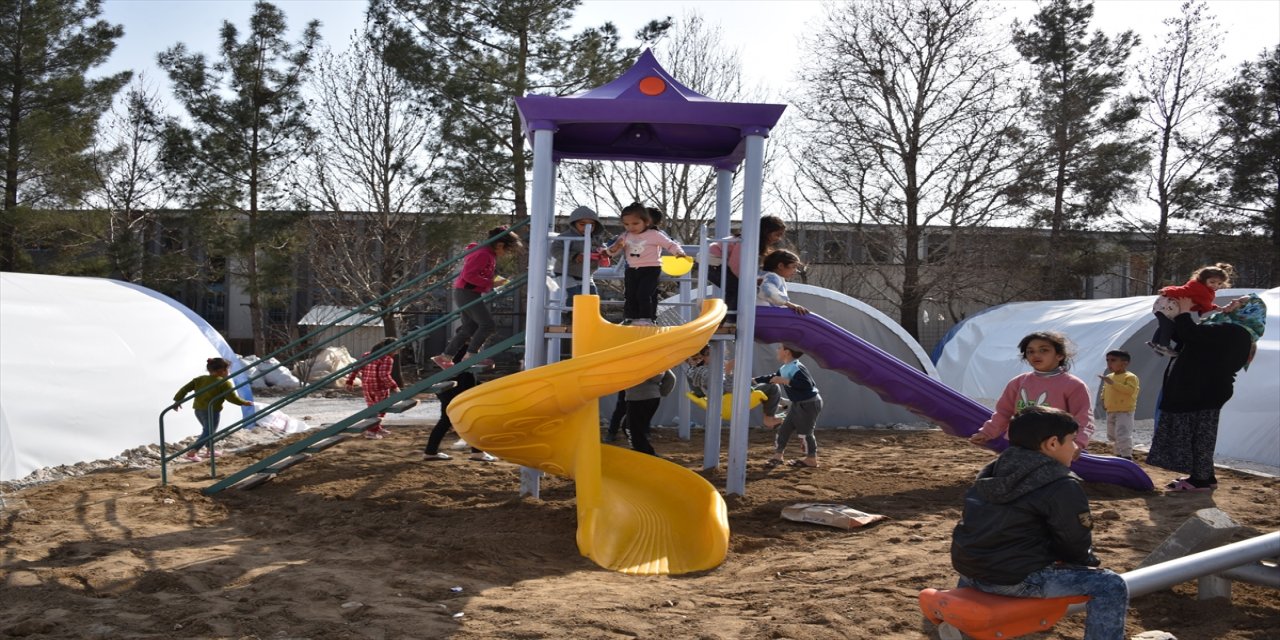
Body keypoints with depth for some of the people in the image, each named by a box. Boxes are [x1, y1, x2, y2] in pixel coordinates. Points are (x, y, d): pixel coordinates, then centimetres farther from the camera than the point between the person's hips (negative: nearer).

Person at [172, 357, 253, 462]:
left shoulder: (200, 379, 12)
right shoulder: (224, 383, -8)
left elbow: (185, 389, 8)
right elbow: (232, 397, -11)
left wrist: (178, 400, 15)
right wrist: (244, 403, 3)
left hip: (198, 409, 8)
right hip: (212, 411, -8)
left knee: (207, 430, 26)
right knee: (208, 432, 0)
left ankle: (210, 449, 37)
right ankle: (192, 453, -10)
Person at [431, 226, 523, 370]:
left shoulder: (489, 254, 14)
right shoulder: (483, 254, -18)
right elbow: (468, 275, -24)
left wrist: (494, 278, 8)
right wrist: (491, 283, -21)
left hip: (468, 293, 11)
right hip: (466, 293, -11)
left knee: (470, 328, 12)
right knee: (488, 324, -12)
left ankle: (445, 356, 16)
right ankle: (471, 354, -6)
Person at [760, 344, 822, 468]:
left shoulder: (796, 368, -24)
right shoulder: (784, 369, 6)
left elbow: (807, 384, -34)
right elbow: (772, 378, 20)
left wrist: (785, 381, -31)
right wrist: (755, 380, 18)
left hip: (810, 404, -10)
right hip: (798, 404, 10)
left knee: (804, 432, -2)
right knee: (784, 428, 9)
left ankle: (811, 459, 12)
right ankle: (778, 455, 16)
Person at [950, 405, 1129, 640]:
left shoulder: (994, 469, 13)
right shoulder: (1063, 486, -9)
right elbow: (1075, 544, -4)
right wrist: (1090, 562, 18)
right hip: (1014, 578, -8)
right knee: (1111, 587, -3)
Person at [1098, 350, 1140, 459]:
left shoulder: (1130, 377, -13)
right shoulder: (1108, 377, 11)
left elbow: (1130, 390, -28)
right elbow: (1105, 390, 25)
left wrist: (1113, 383, -31)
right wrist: (1103, 400, 9)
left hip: (1125, 412, -8)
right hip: (1110, 411, 8)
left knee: (1123, 434, -16)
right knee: (1112, 435, 16)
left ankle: (1127, 456, -9)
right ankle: (1119, 454, 30)